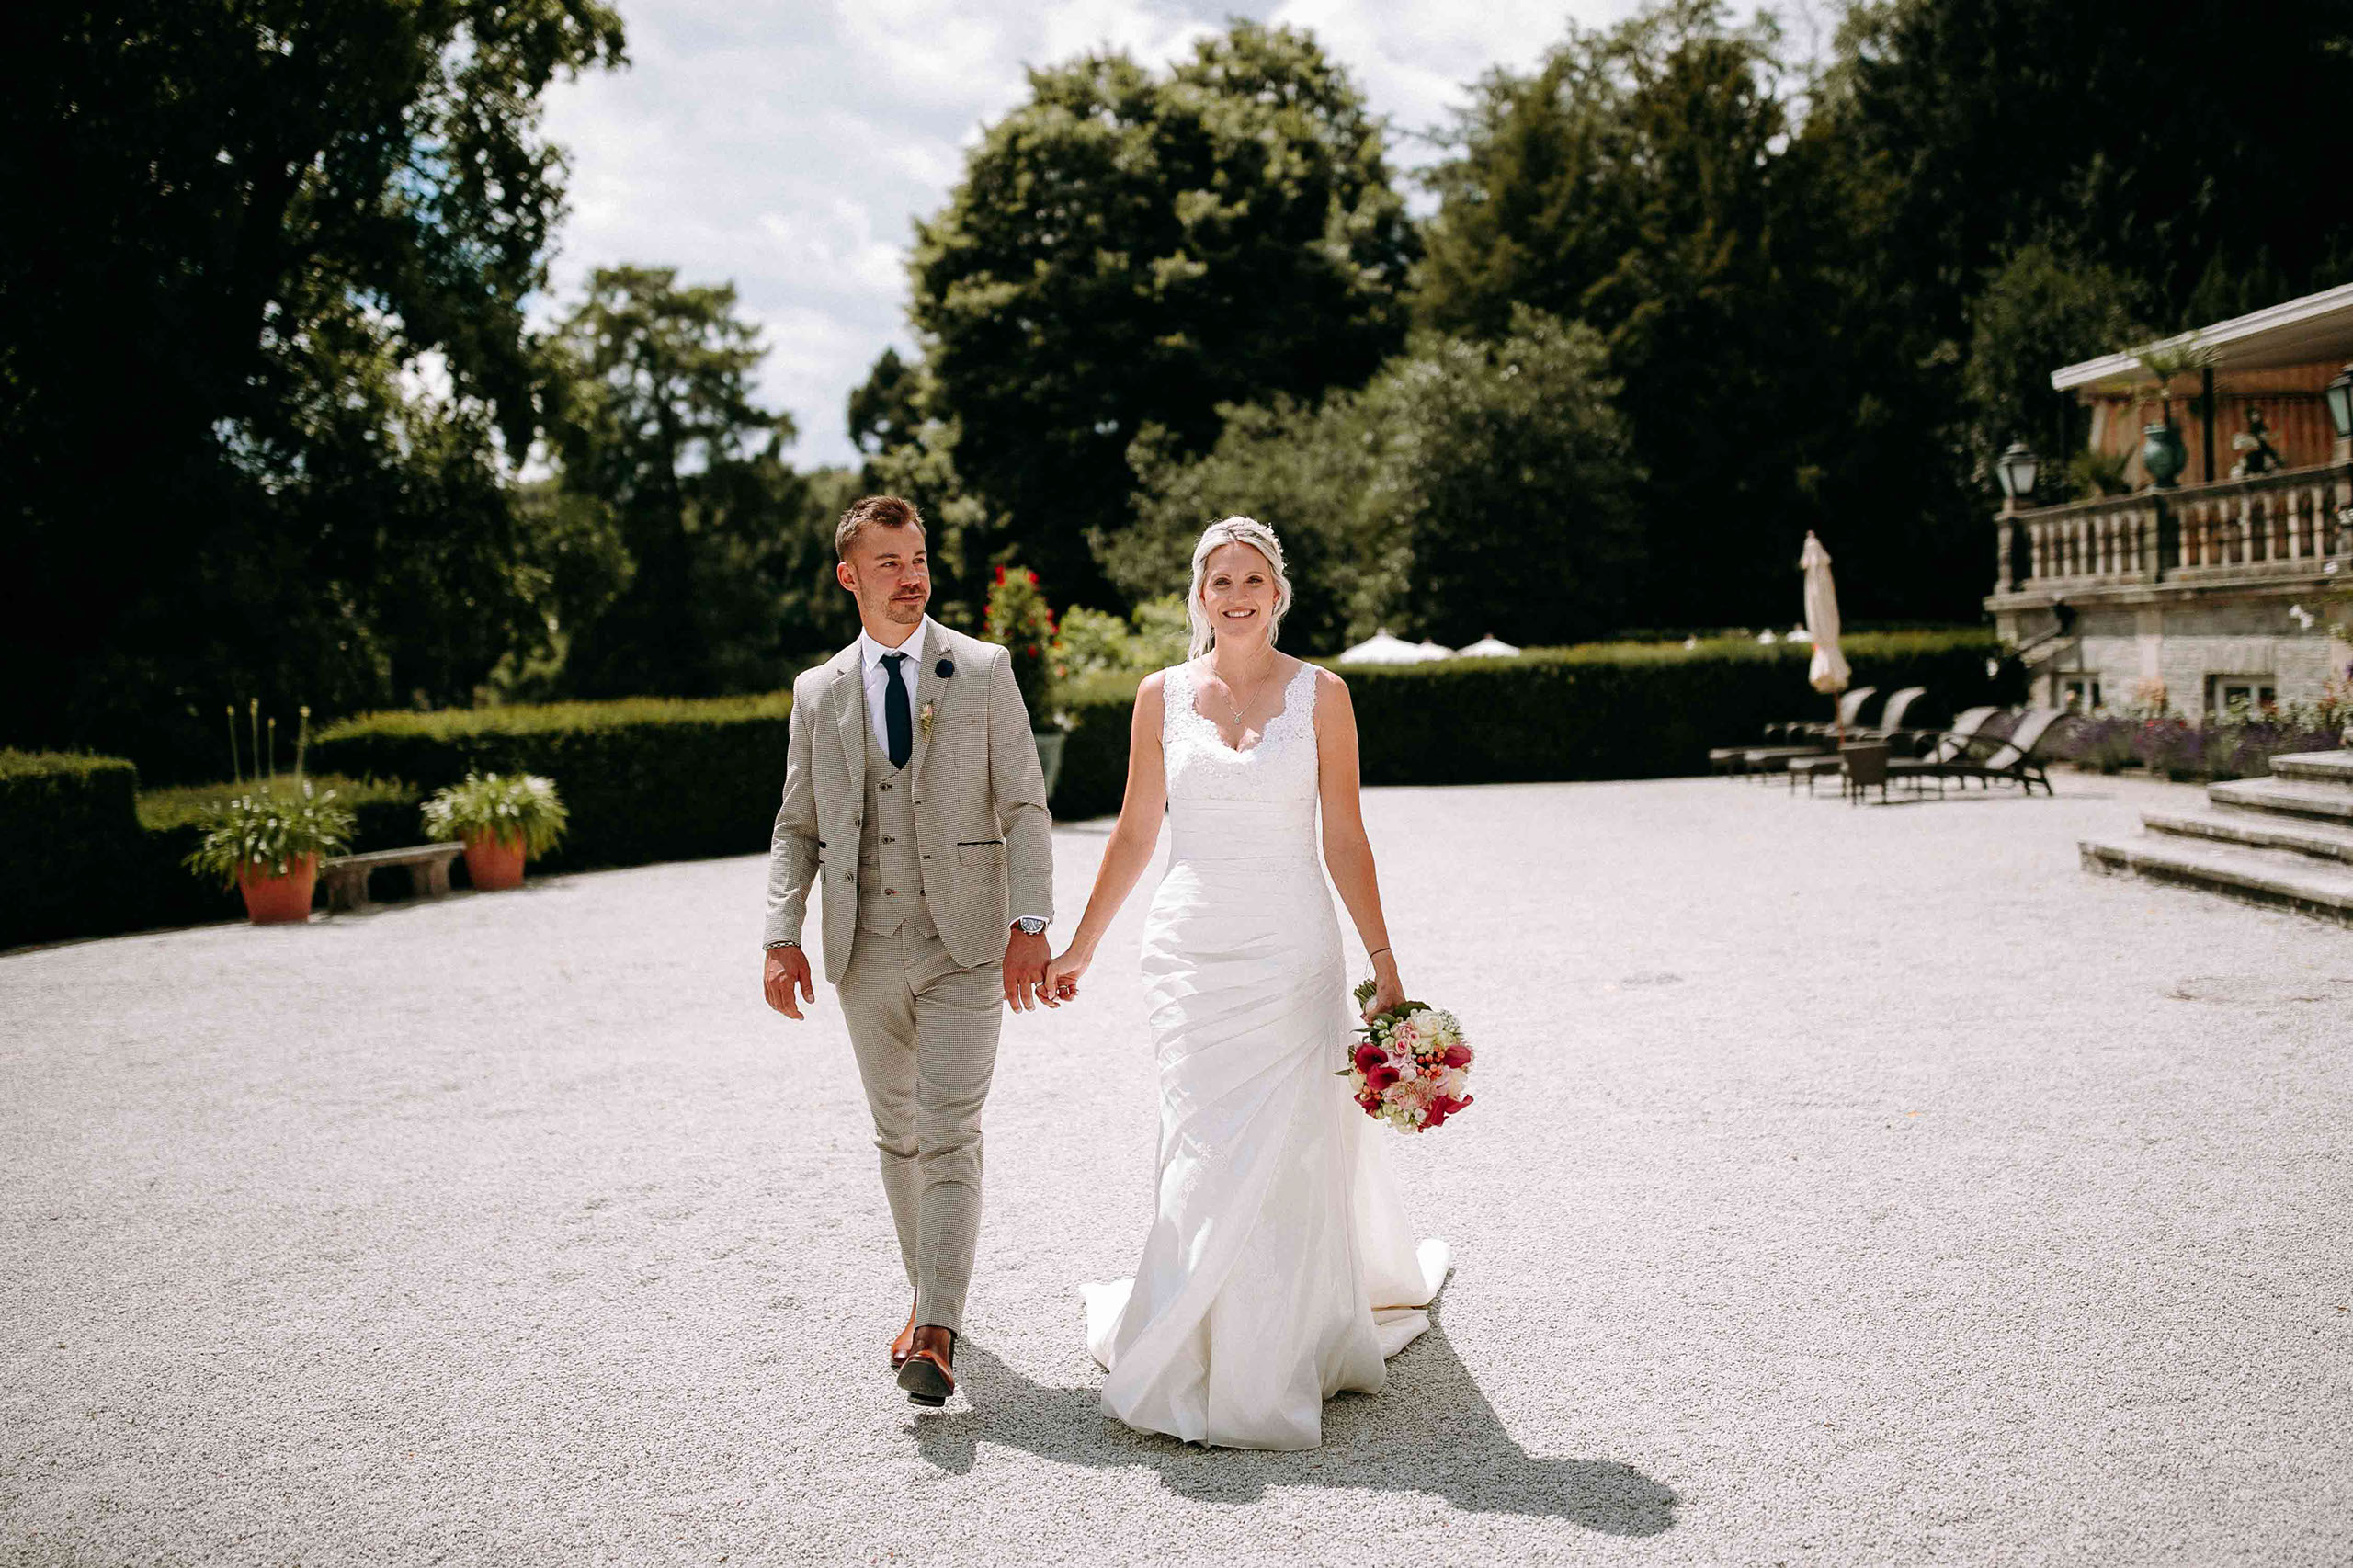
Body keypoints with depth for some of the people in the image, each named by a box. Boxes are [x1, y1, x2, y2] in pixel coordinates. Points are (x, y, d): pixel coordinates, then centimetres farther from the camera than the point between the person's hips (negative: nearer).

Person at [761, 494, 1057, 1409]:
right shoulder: (818, 693, 9)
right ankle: (926, 1297, 30)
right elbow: (796, 828, 10)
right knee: (898, 1135, 13)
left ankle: (937, 1335, -9)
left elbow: (1024, 808, -2)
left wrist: (1030, 924, -12)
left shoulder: (983, 671, 1)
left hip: (965, 944, -3)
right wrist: (781, 937, -2)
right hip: (865, 952, 3)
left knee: (949, 1135, -11)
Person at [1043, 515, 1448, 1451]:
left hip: (1291, 953, -1)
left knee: (1283, 1156, 0)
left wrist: (1384, 965, -1)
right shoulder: (1162, 696, 6)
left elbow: (1345, 840, 2)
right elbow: (1135, 832, 12)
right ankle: (1195, 1366, 20)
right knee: (1203, 1159, 2)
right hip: (1190, 952, 2)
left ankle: (1269, 1368, 16)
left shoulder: (1320, 695, 1)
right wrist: (1079, 948, 15)